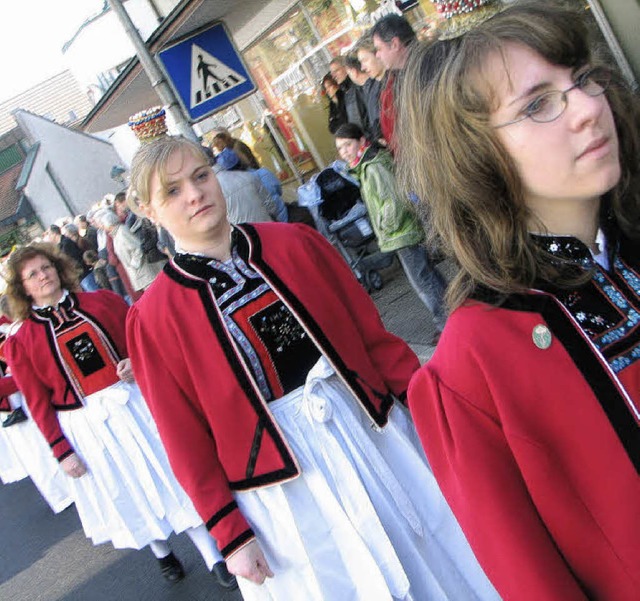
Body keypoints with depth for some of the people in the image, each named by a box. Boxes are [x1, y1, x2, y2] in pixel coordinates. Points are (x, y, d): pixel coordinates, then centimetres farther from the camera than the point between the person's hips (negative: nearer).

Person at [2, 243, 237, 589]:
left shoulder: (101, 301, 0)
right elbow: (39, 404, -3)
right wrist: (61, 451, -5)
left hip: (133, 401, 1)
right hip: (86, 424, 0)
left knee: (172, 477, 5)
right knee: (128, 494, 15)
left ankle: (214, 560, 17)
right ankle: (162, 553, 41)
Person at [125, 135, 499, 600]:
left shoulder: (294, 243, -3)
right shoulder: (153, 318, -9)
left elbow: (372, 333, 1)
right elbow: (187, 438, -5)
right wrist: (229, 533, -4)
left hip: (372, 428, 3)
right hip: (278, 482, -2)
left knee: (443, 563, 16)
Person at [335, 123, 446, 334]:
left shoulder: (373, 168, -19)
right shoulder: (366, 167, 12)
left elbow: (393, 202, -26)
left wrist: (387, 228, -15)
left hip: (401, 237, -10)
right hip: (405, 235, 10)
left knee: (423, 283, -1)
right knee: (428, 276, 19)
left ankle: (446, 325, 10)